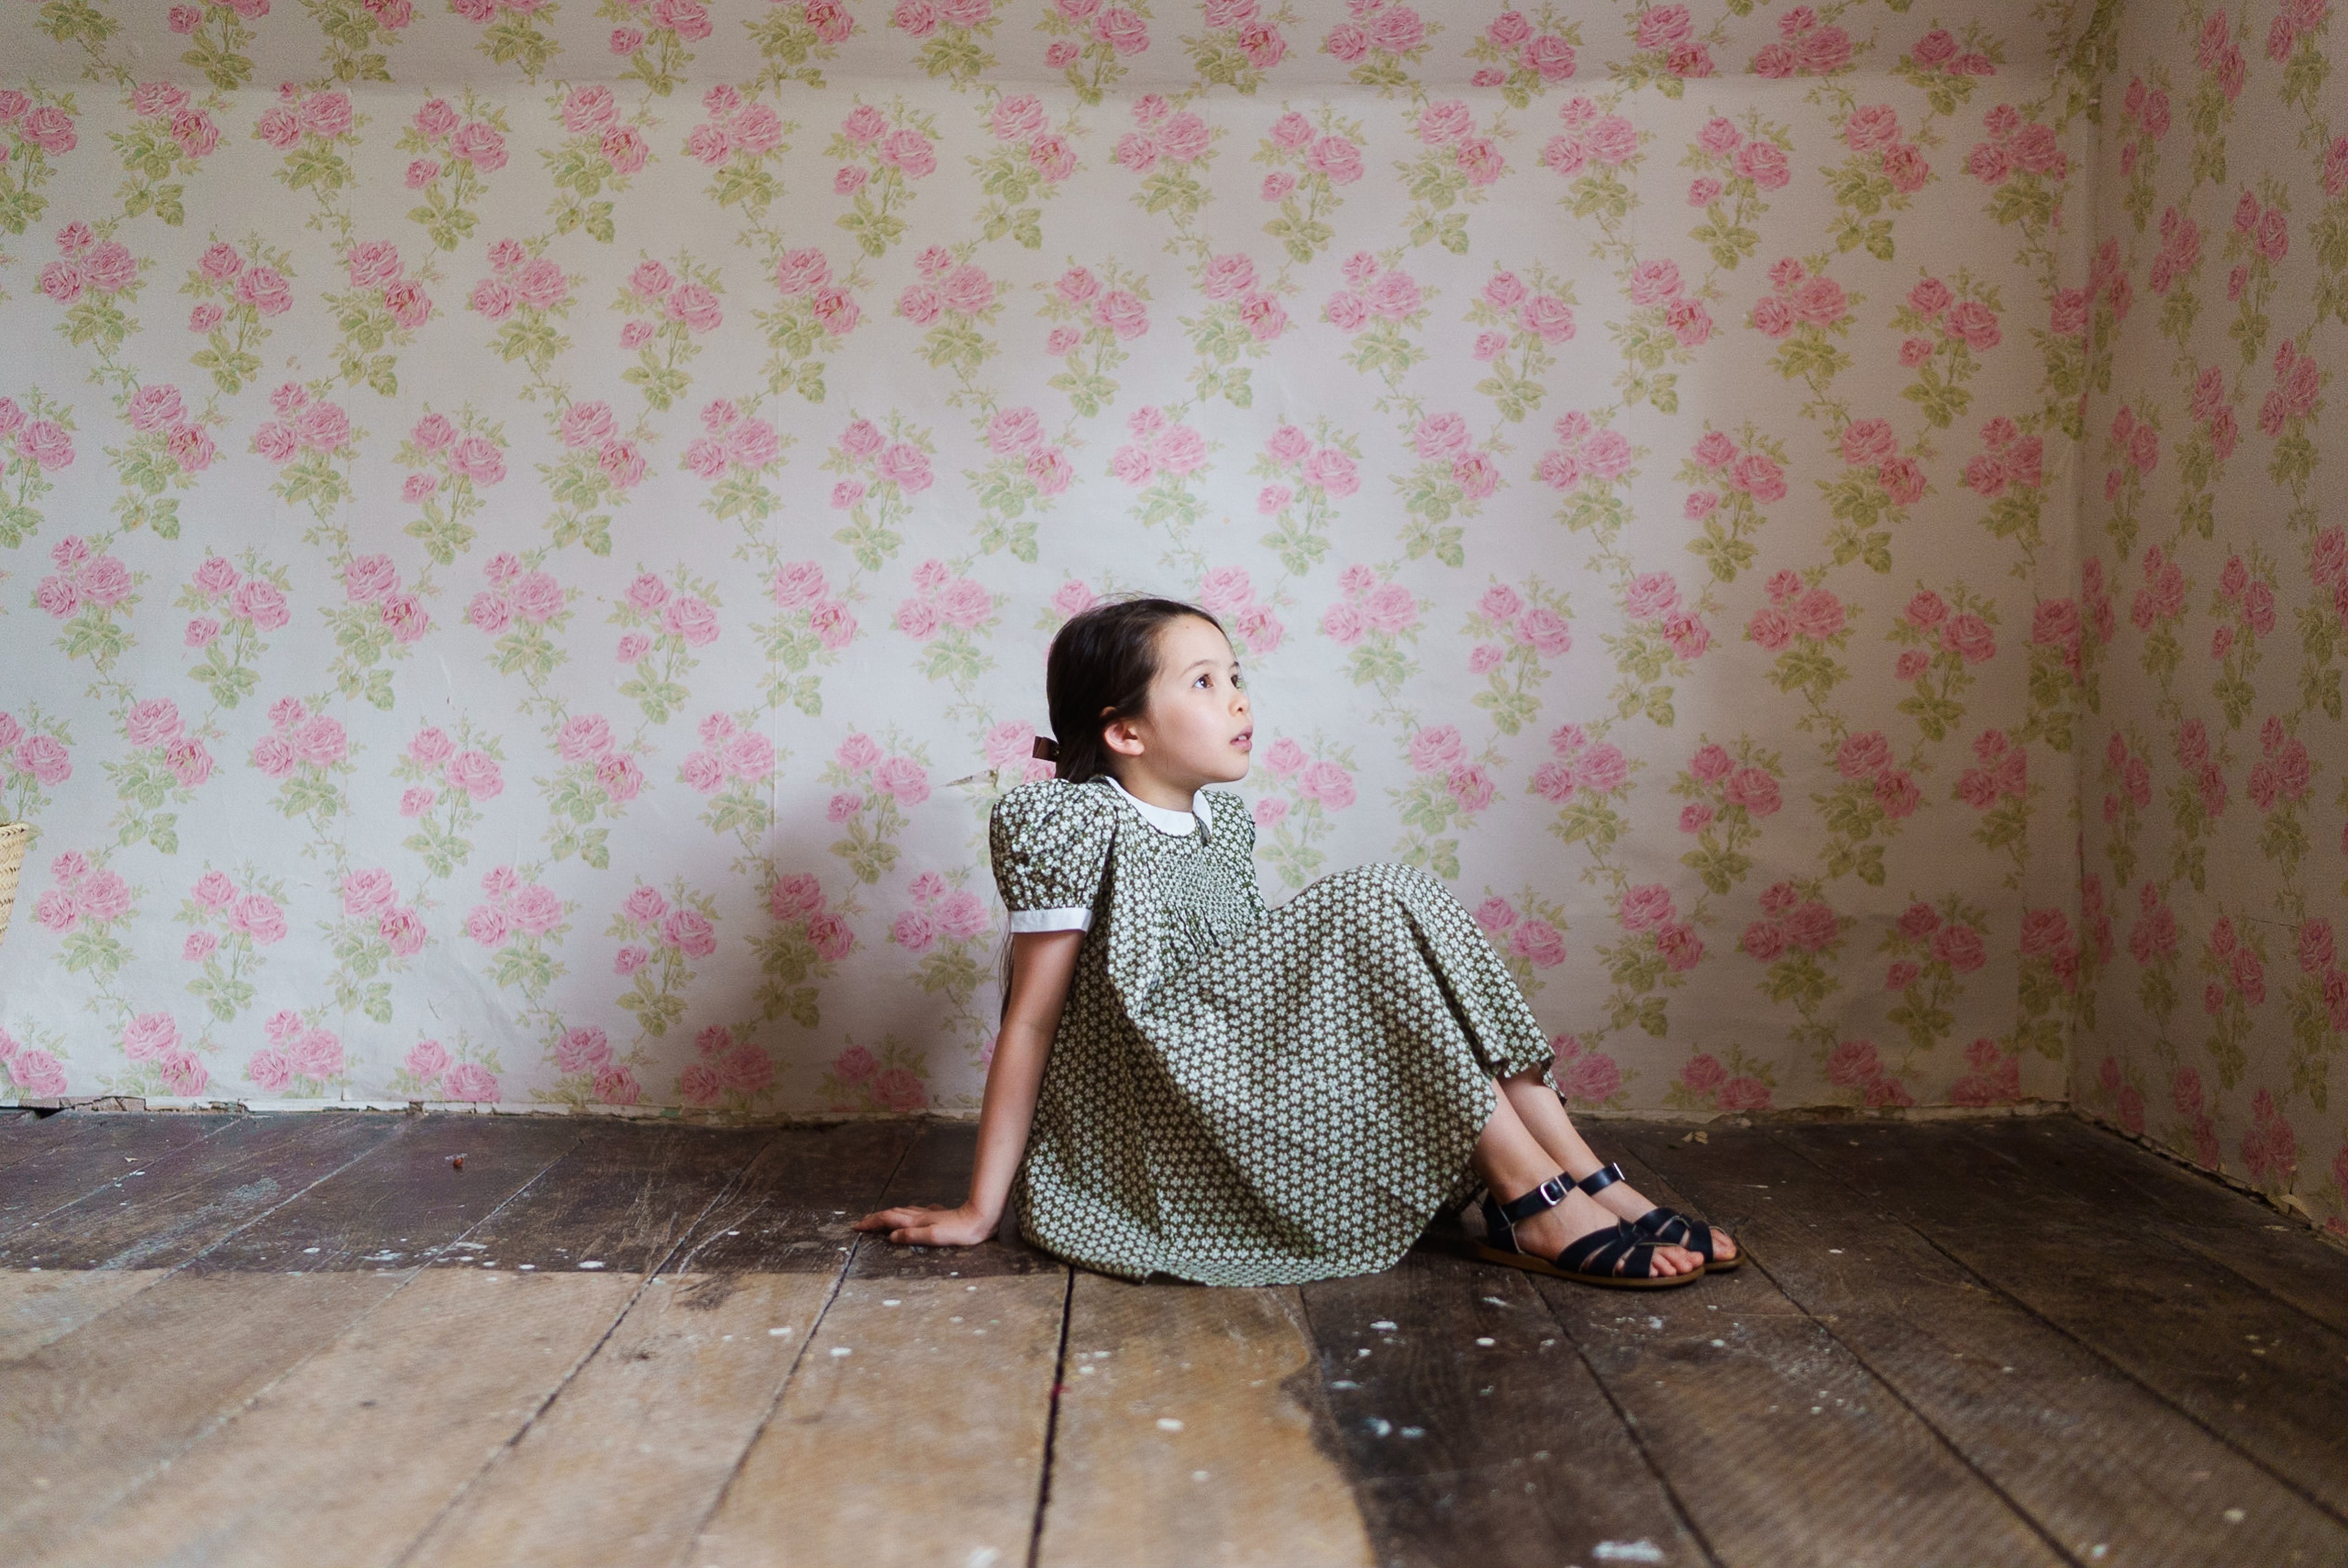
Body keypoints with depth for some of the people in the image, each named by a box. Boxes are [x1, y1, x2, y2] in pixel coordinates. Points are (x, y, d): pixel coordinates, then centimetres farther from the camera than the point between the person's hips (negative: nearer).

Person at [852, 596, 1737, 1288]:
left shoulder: (1225, 819, 12)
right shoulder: (1073, 824, -10)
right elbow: (1031, 1019, -11)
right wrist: (982, 1209, -9)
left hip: (1233, 1102, 8)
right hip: (1145, 1136, -8)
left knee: (1415, 913, -4)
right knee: (1372, 910, -20)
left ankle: (1584, 1176, -12)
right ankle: (1532, 1198, -19)